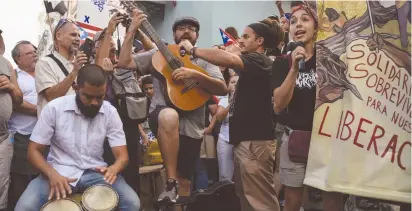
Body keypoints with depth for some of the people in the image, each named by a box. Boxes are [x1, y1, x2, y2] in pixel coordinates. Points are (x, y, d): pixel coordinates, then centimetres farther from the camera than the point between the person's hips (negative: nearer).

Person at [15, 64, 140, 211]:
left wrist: (114, 169, -30)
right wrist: (52, 174, -25)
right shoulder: (54, 108, -10)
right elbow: (34, 151, -5)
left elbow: (122, 155, -5)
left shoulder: (110, 112, -5)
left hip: (95, 172, 2)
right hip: (59, 172, -1)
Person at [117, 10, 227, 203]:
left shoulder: (205, 61, 10)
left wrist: (195, 75, -17)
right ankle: (171, 184, -29)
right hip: (162, 117, -2)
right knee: (169, 116, -39)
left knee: (183, 182, 1)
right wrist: (132, 31, -7)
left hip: (191, 128, 2)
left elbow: (223, 89, -4)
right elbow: (124, 63, 1)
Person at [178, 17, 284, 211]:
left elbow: (228, 59, -30)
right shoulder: (253, 65, 20)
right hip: (246, 140, 10)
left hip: (255, 141, -10)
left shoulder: (259, 61, -13)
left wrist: (192, 50, -20)